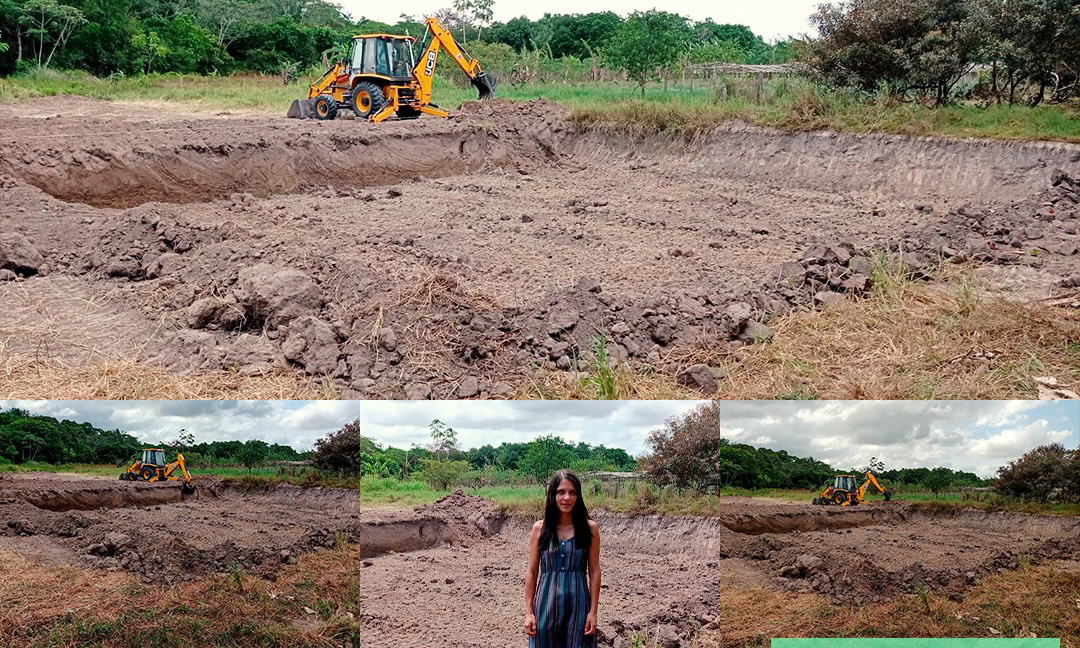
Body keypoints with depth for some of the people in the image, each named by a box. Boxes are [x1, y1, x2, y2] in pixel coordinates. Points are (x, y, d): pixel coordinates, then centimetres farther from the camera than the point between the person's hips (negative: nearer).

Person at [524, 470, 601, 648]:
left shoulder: (589, 528, -1)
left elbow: (594, 571, 1)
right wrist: (528, 612, 1)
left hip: (578, 604, -1)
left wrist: (593, 611, -3)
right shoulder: (540, 529, 1)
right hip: (547, 603, 1)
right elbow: (532, 572, 5)